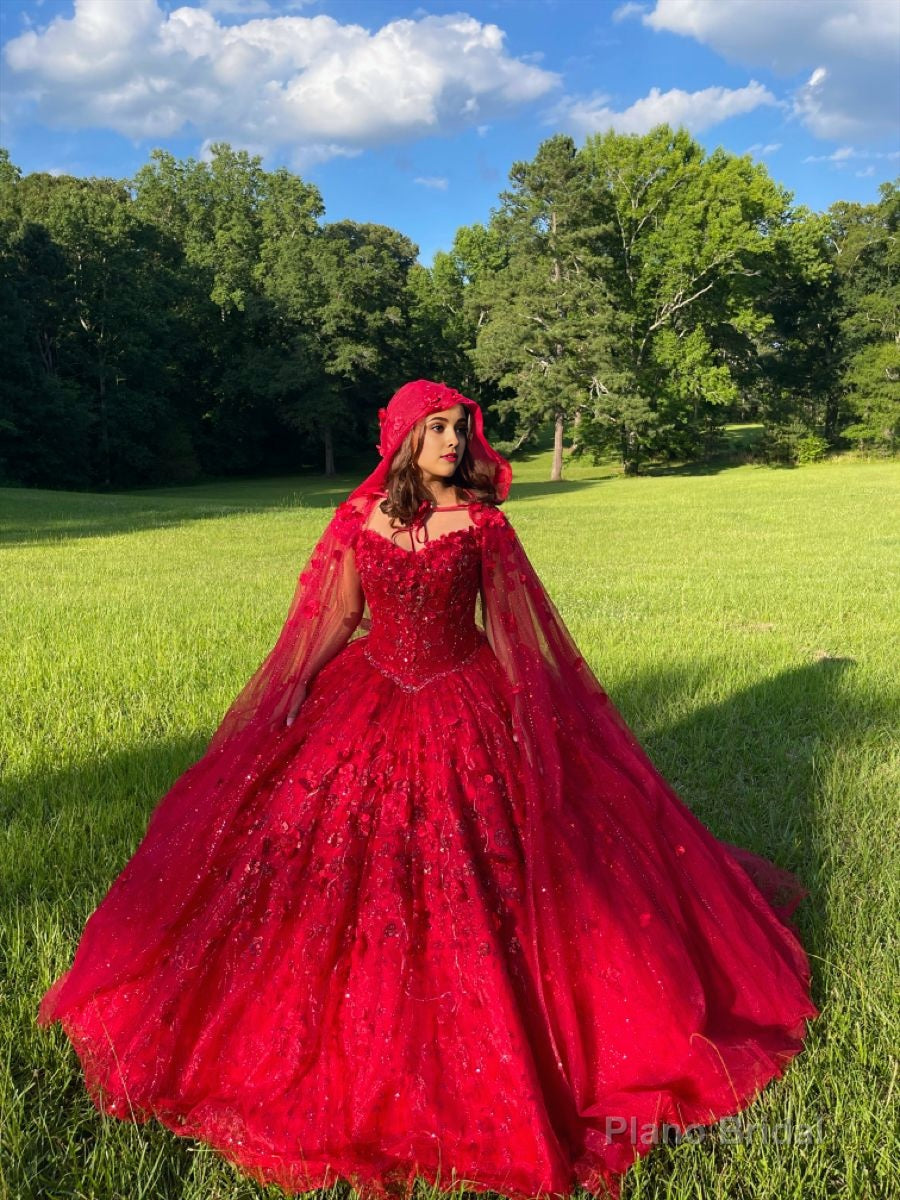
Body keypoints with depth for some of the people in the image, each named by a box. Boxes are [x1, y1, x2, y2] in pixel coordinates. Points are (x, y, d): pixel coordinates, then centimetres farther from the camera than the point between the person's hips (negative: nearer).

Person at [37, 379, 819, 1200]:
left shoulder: (482, 523, -7)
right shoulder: (361, 519, -2)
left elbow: (510, 629, -1)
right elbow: (337, 617, 5)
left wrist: (526, 717, -3)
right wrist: (290, 697, 2)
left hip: (464, 707, -2)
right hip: (369, 702, 2)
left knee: (473, 877, 3)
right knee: (340, 862, 7)